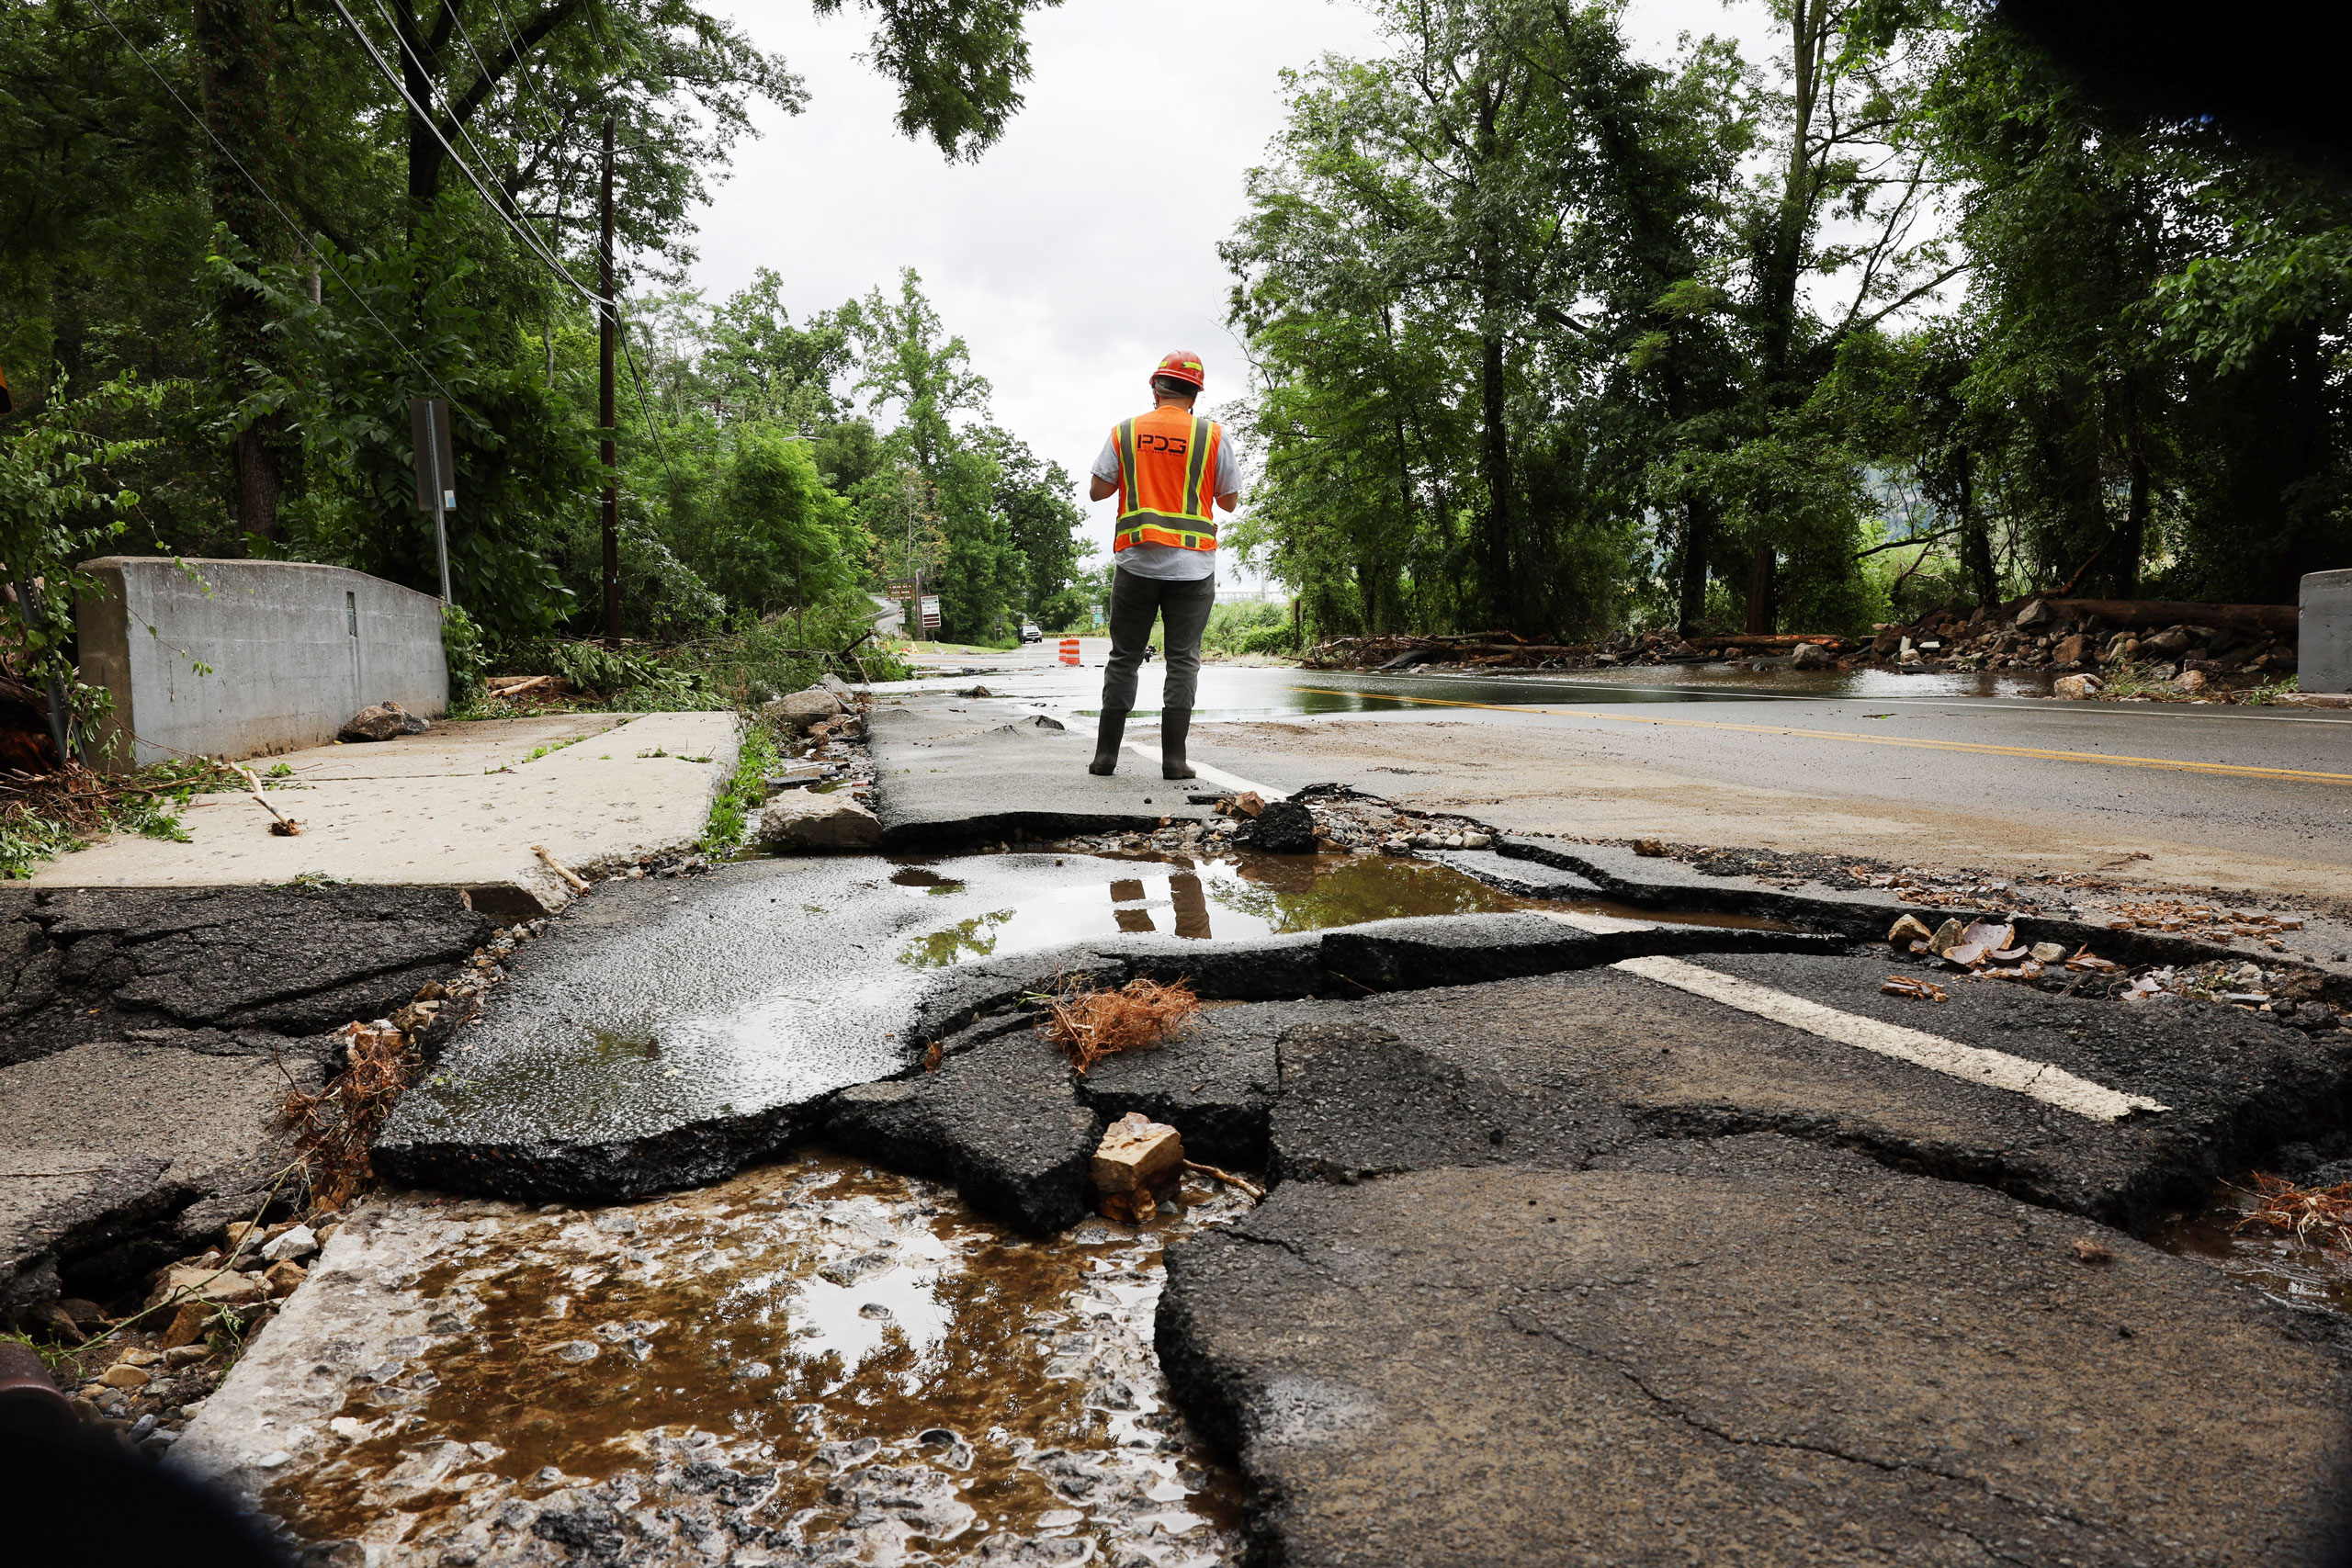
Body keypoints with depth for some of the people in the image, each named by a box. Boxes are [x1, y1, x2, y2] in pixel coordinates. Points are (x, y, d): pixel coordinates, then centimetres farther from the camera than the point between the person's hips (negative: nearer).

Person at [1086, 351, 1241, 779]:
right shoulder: (1213, 436, 0)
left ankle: (1106, 753, 9)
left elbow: (1097, 491, 4)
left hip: (1135, 562, 1)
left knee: (1124, 657, 9)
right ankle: (1173, 757, -1)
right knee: (1183, 659, 3)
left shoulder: (1125, 433, 3)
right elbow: (1229, 501, 7)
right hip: (1192, 565, -1)